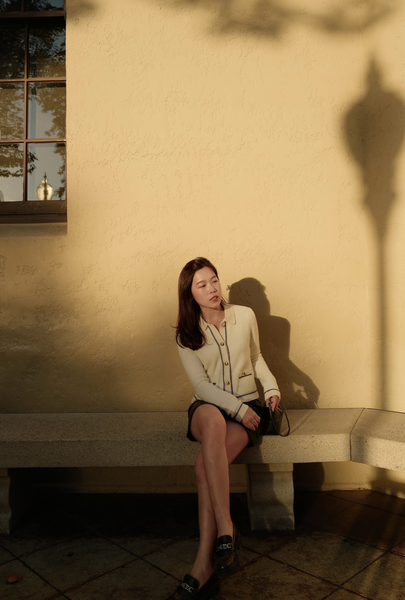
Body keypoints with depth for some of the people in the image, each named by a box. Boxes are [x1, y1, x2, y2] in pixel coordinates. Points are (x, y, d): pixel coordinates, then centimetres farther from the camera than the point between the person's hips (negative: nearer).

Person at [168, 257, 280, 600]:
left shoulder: (244, 316, 3)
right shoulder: (185, 335, 1)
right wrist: (237, 408, -17)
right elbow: (201, 385, -5)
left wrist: (271, 386, 1)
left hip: (247, 407, 0)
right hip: (207, 406, 0)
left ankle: (203, 569, -25)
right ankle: (226, 531, -36)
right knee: (213, 420, -40)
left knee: (205, 465, -29)